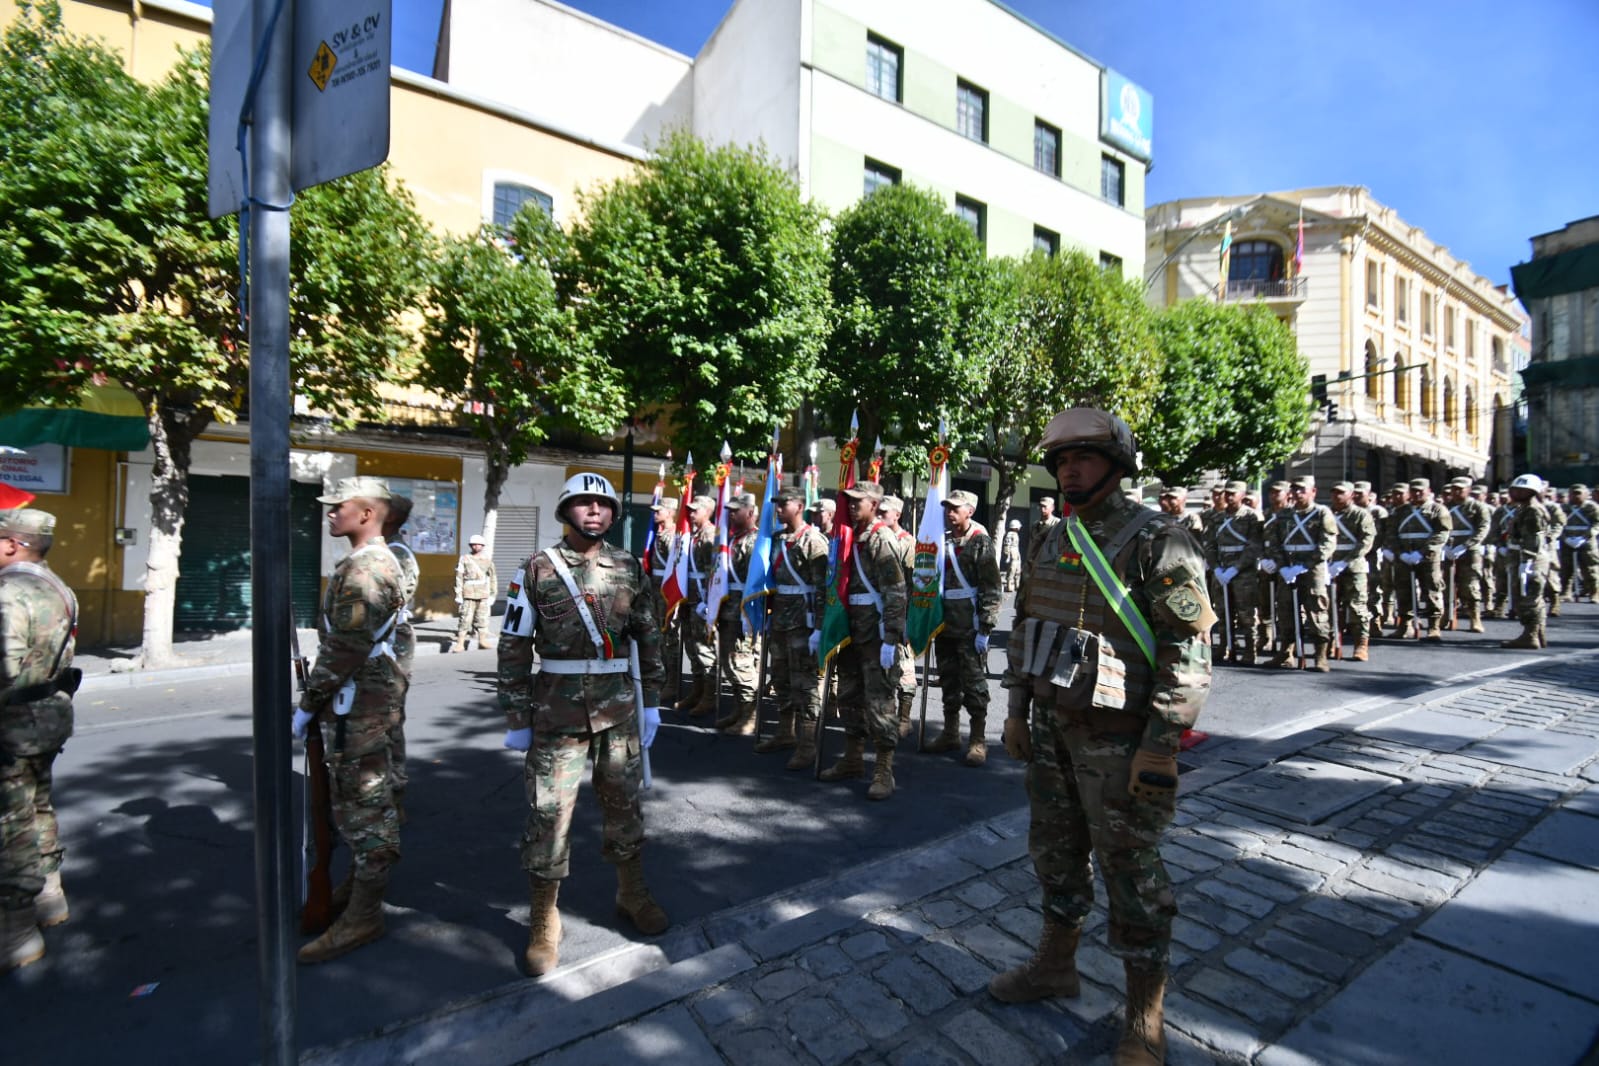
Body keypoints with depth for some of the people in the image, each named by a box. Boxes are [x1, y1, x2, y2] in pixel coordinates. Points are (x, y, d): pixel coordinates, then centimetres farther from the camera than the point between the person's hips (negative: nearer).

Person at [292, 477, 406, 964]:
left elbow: (344, 650, -23)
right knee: (358, 800, 21)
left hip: (356, 705, -11)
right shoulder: (380, 562, 14)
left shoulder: (364, 568, -20)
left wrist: (307, 705, -13)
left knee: (363, 804, -1)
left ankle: (362, 916, 11)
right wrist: (319, 702, 21)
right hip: (364, 700, 11)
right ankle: (358, 884, 37)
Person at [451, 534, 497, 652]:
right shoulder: (465, 559, 3)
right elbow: (459, 578, 1)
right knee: (465, 619, -5)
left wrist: (493, 594, 11)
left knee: (482, 619, 7)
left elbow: (492, 578, 15)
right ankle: (460, 643, -2)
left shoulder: (488, 560, 11)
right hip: (468, 595, -3)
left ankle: (482, 641, 15)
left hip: (483, 595, 3)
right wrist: (459, 596, -4)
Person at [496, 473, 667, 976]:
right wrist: (517, 718, -3)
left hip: (619, 709, 3)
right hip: (558, 710, -2)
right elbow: (514, 646, -1)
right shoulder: (537, 569, -3)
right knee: (549, 813, 4)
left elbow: (649, 637, 9)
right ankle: (544, 920, 24)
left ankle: (632, 892, 37)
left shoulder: (628, 568, 4)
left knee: (624, 803, 15)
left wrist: (651, 702, 8)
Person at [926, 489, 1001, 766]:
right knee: (948, 681, 15)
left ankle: (978, 740, 14)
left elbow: (991, 589, -12)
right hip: (944, 624, 6)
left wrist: (985, 629, -15)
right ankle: (950, 733, 28)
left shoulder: (981, 542, -7)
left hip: (970, 627, -6)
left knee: (974, 682, 2)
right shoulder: (942, 540, 10)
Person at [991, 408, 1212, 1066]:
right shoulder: (1054, 539, 8)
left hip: (1116, 739, -6)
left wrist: (1161, 744, -18)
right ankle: (1055, 964, 42)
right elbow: (1025, 626, 14)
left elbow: (1188, 652, -16)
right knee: (1055, 849, 20)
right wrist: (1017, 709, 14)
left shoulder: (1158, 542, -13)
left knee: (1129, 869, 7)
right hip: (1050, 727, 7)